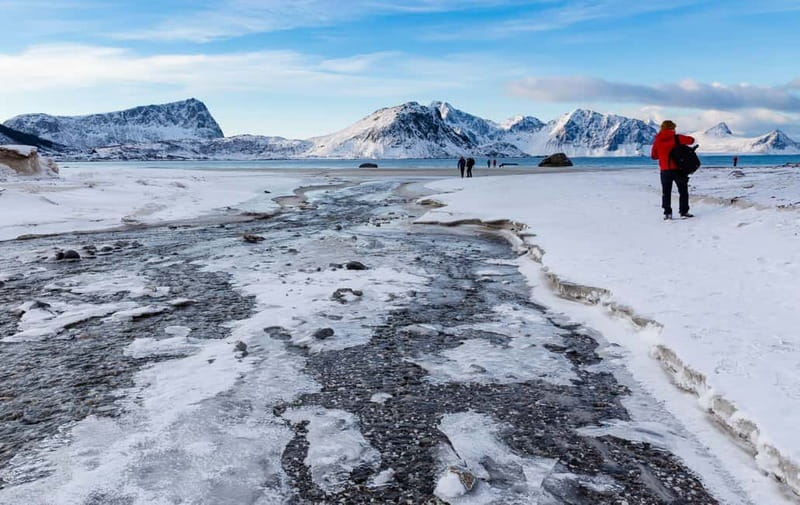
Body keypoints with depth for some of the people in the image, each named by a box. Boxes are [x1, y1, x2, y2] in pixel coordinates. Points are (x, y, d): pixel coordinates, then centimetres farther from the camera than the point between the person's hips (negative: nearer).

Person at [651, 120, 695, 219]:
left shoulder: (657, 140, 2)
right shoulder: (677, 138, -6)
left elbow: (653, 156, 6)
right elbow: (691, 140, -2)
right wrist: (682, 142, 15)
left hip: (664, 170, 2)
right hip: (677, 169, -2)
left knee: (666, 192, 9)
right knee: (683, 190, 10)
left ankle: (667, 213, 4)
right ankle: (684, 211, 10)